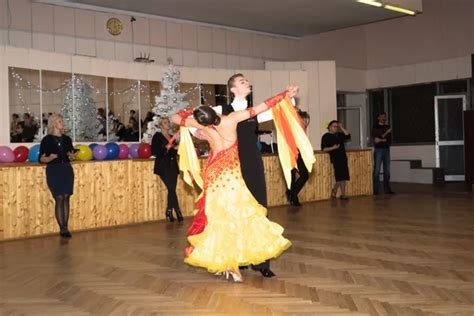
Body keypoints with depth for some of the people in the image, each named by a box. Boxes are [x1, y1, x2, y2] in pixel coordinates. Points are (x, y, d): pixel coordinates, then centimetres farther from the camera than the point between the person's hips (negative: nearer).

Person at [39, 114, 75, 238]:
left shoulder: (67, 139, 9)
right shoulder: (47, 139, -3)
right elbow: (41, 159, -4)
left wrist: (71, 155, -7)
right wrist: (50, 158, -23)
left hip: (67, 170, 4)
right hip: (53, 171, -4)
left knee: (66, 198, 3)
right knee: (59, 199, -6)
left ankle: (65, 227, 9)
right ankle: (62, 228, 0)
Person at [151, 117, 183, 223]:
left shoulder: (172, 137, 17)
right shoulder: (157, 136, -2)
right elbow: (154, 151, -9)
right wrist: (165, 148, -18)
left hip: (172, 165, 6)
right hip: (163, 166, -6)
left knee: (171, 190, 3)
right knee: (171, 189, -10)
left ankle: (169, 212, 11)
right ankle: (178, 212, -3)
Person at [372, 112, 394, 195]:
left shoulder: (387, 127, 13)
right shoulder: (375, 127, 2)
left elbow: (389, 140, 5)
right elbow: (375, 139, -10)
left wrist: (382, 140, -11)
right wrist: (386, 133, -16)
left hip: (386, 149, 5)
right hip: (378, 150, -4)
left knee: (387, 170, 4)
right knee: (377, 170, -7)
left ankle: (387, 189, 9)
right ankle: (375, 189, -5)